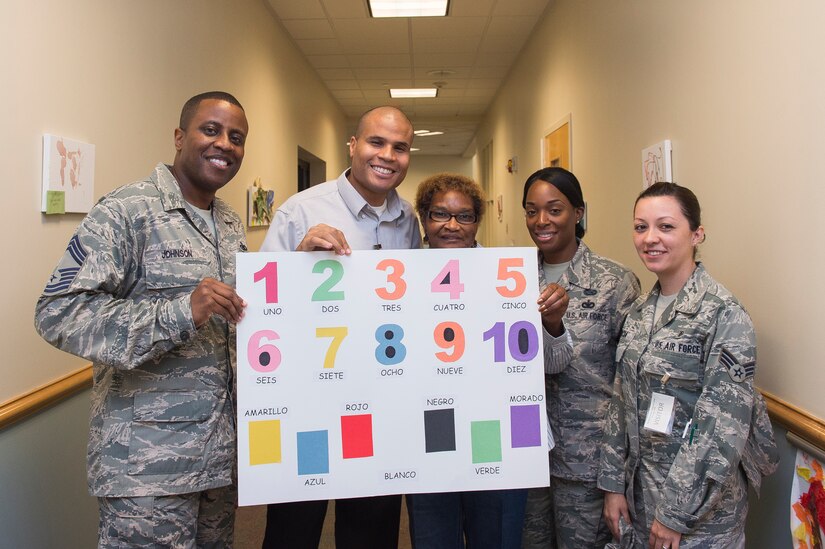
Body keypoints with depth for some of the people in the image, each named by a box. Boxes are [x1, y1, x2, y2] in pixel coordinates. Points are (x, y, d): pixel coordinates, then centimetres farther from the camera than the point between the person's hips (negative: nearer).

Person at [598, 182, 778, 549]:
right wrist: (613, 485, 4)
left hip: (699, 509, -6)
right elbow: (622, 403, 6)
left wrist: (676, 514, -17)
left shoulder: (724, 315, -17)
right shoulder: (640, 311, 3)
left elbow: (724, 428, -19)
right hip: (639, 494, 6)